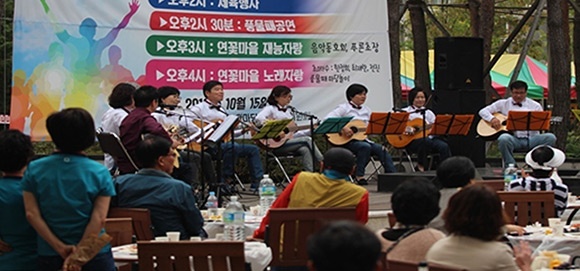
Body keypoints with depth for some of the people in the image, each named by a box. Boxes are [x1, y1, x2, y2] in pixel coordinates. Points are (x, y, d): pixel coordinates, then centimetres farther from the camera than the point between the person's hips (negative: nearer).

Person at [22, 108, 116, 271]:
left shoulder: (34, 170, 0)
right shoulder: (99, 173, -4)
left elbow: (32, 214, -6)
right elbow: (99, 219, -12)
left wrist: (60, 247, -8)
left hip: (49, 257, 2)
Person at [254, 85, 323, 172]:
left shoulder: (288, 111, 20)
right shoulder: (270, 109, -3)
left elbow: (293, 133, 21)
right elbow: (258, 119, -24)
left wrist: (310, 131, 12)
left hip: (288, 141, 7)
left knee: (305, 149, -23)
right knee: (307, 140, -17)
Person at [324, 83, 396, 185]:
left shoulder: (366, 110, 19)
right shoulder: (344, 108, 0)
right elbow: (327, 119, -13)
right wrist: (342, 128, -25)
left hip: (363, 138, 6)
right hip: (347, 141, -6)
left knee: (382, 149, -18)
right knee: (365, 146, -35)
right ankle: (359, 176, -25)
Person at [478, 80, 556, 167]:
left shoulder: (535, 105, 13)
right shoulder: (503, 104, 13)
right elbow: (483, 111, 11)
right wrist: (492, 119, -10)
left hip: (531, 138, 1)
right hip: (514, 138, -1)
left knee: (550, 137, -26)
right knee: (504, 138, -37)